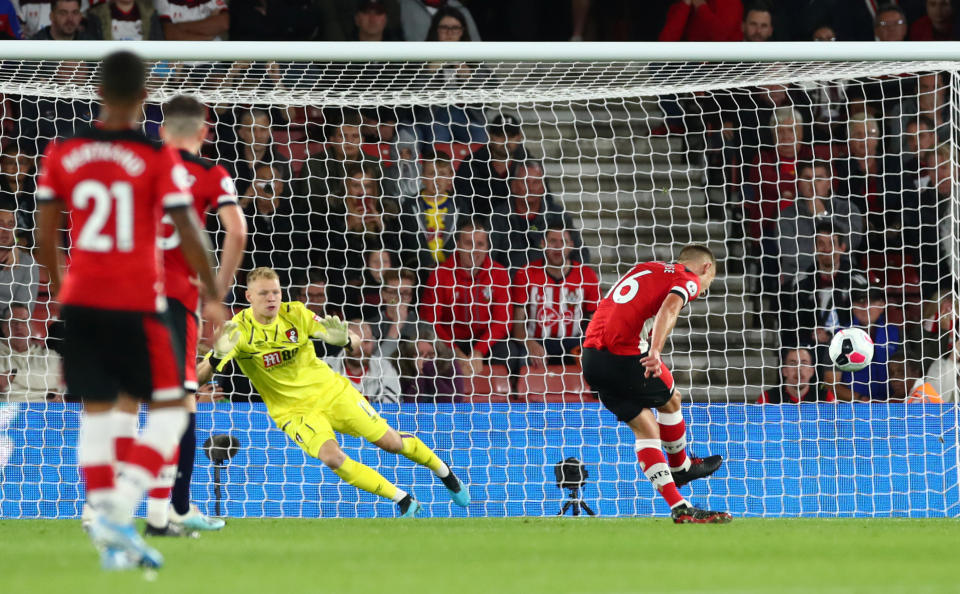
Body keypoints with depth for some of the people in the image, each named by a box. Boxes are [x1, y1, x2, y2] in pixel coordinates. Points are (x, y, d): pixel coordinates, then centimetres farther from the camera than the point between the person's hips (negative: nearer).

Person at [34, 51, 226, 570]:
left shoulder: (62, 152, 2)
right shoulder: (158, 157, -9)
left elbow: (45, 235, 6)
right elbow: (188, 233, -10)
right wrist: (213, 297, 1)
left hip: (80, 302, 4)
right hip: (137, 303, -4)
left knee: (96, 409, 12)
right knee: (169, 407, 7)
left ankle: (110, 537, 8)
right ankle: (121, 509, -12)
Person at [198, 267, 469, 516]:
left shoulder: (295, 313, -13)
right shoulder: (239, 330, -18)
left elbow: (356, 343, -10)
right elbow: (200, 376, -27)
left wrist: (345, 339, -35)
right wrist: (217, 355, -48)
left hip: (331, 391, 2)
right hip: (294, 410, -2)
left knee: (391, 441, 4)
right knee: (332, 457, -28)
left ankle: (445, 473, 33)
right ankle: (403, 500, -14)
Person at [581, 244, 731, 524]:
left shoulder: (644, 269, 25)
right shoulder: (689, 279, 2)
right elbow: (669, 308, -18)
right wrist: (655, 352, -31)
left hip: (592, 353, 7)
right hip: (624, 355, -7)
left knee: (645, 426, 11)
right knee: (670, 401, 19)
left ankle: (679, 506, 9)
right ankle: (681, 467, 40)